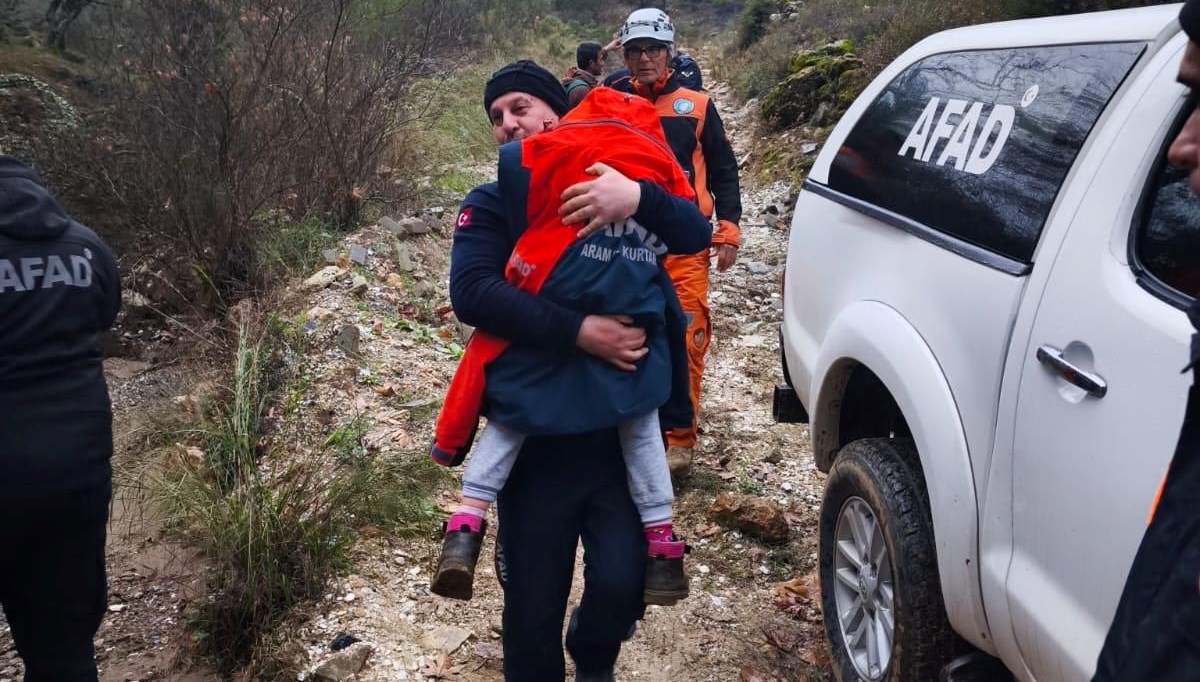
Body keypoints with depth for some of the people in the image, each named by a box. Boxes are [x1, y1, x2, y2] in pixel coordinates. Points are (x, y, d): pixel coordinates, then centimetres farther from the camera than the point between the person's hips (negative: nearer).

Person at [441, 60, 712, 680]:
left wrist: (638, 197, -30)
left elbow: (696, 231, -10)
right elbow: (471, 293, -18)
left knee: (621, 584, -7)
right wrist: (579, 331, -26)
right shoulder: (490, 204, 0)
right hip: (533, 437, 0)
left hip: (622, 431, 1)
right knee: (533, 605, 5)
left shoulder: (613, 187, 5)